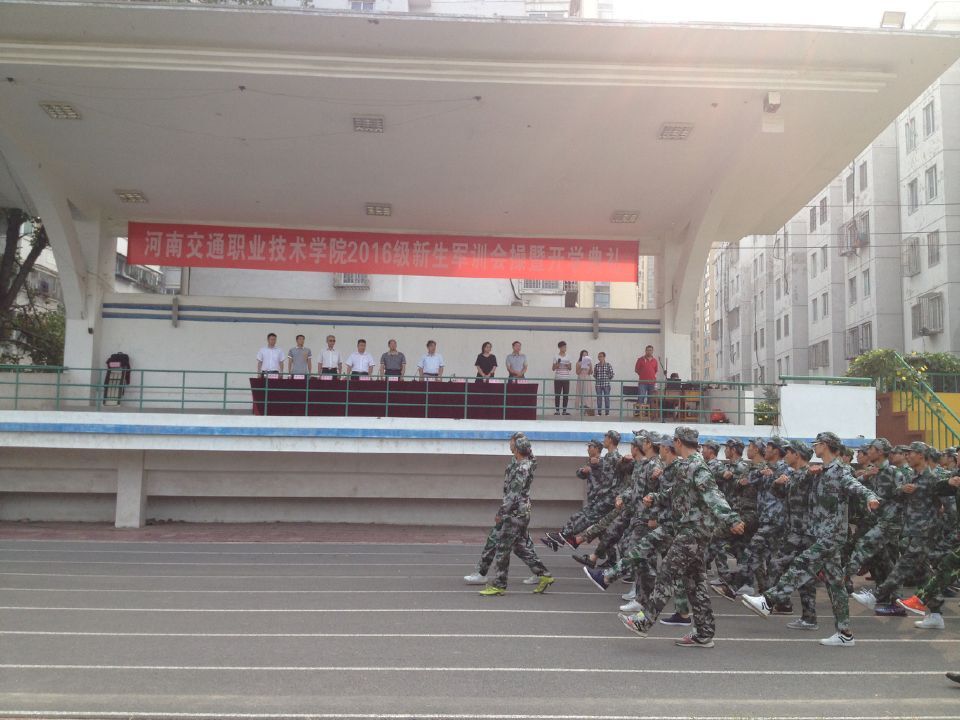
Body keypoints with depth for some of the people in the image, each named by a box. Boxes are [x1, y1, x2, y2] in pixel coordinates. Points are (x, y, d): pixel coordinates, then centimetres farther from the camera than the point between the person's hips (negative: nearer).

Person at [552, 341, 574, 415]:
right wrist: (556, 365, -17)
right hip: (558, 379, -3)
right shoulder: (556, 357, 1)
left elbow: (570, 369, 13)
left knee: (566, 395, 1)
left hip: (566, 379, 3)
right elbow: (553, 368, 3)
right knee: (557, 395, -2)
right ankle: (557, 410, 3)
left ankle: (564, 410, 7)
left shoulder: (568, 357, 10)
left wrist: (569, 366, -9)